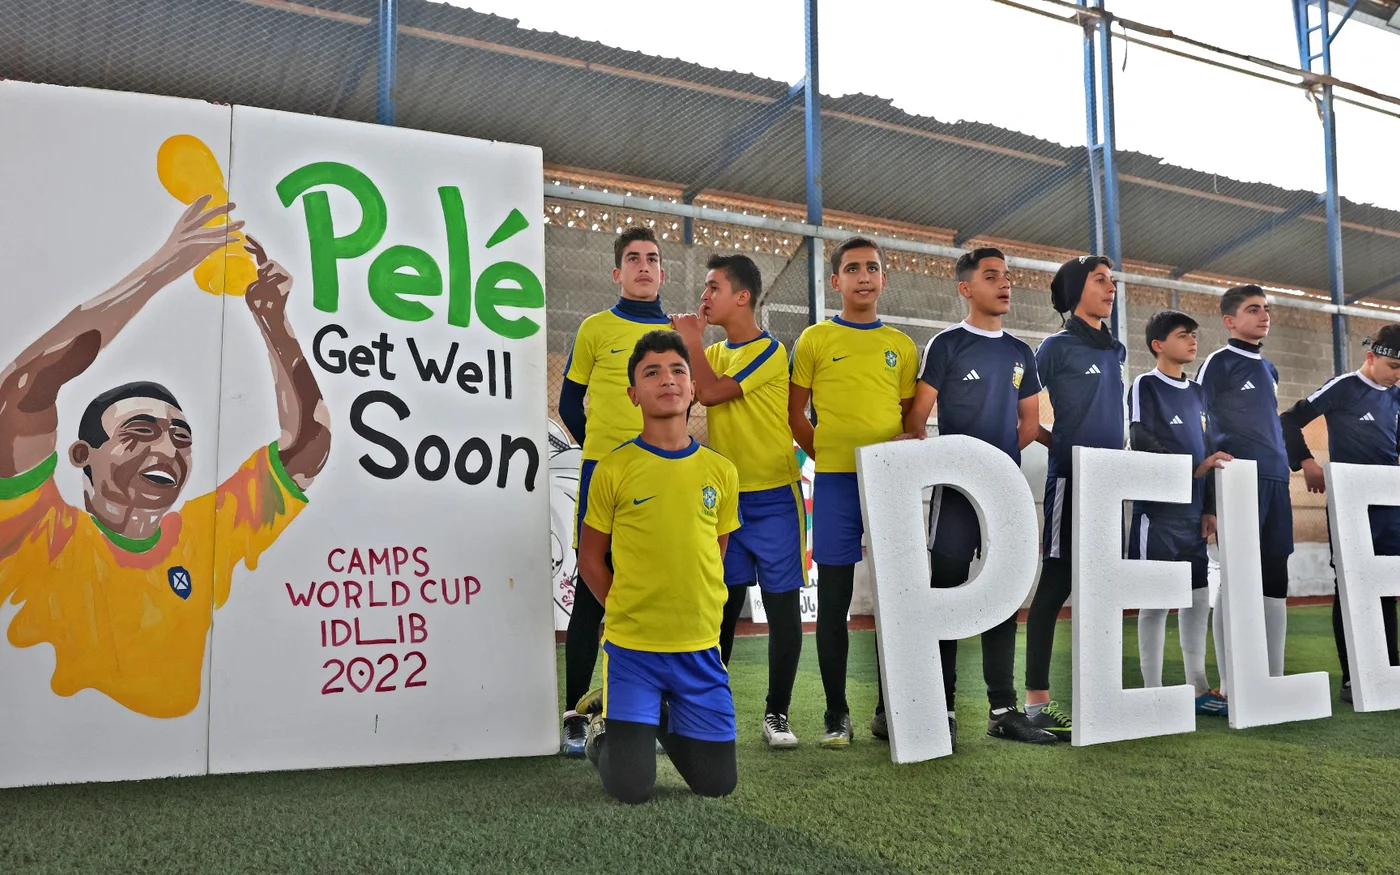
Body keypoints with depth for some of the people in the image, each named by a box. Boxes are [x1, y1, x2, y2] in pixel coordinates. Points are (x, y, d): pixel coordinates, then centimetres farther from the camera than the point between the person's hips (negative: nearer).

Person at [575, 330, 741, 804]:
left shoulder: (721, 471, 2)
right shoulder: (613, 468, -6)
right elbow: (590, 559, 2)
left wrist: (697, 612, 6)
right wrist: (627, 611, -2)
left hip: (699, 648, 3)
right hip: (631, 646, -3)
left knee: (718, 783, 7)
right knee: (631, 788, -5)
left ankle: (667, 722, 35)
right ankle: (606, 728, 28)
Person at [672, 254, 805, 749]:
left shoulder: (769, 351, -10)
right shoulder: (713, 353, 12)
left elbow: (710, 392, -19)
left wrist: (692, 339, -8)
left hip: (772, 499, -6)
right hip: (725, 497, 6)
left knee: (782, 607, -1)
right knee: (723, 605, 9)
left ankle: (777, 713, 9)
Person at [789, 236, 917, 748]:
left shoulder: (901, 345, 12)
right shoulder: (815, 340, 5)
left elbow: (912, 414, 15)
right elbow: (795, 414, 6)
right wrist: (826, 456, -1)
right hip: (836, 481, -2)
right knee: (834, 599, 1)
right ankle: (836, 713, 11)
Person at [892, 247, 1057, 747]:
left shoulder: (1020, 354, 14)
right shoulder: (947, 344, -2)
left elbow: (1030, 423, 18)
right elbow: (916, 417, -6)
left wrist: (999, 458, 7)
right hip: (956, 487, -5)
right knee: (946, 592, -2)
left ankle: (1003, 710, 14)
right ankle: (941, 708, 5)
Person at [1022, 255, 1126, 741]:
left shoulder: (1116, 350, 18)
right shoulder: (1056, 347, -3)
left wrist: (1116, 453, 18)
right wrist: (1060, 444, -5)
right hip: (1070, 478, -7)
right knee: (1057, 583, -7)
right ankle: (1037, 701, -3)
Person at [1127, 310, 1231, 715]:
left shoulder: (1198, 392, 17)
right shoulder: (1145, 385, -2)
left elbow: (1208, 450, 17)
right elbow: (1142, 443, -13)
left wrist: (1209, 507, 12)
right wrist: (1192, 469, -19)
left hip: (1192, 512, 7)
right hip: (1158, 509, -7)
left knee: (1198, 597, 8)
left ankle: (1198, 690, 17)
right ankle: (1153, 693, 2)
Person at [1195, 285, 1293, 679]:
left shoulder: (1269, 369, 22)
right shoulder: (1219, 362, 0)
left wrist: (1284, 476, 20)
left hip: (1276, 481, 7)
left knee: (1276, 578, 6)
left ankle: (1274, 677, 12)